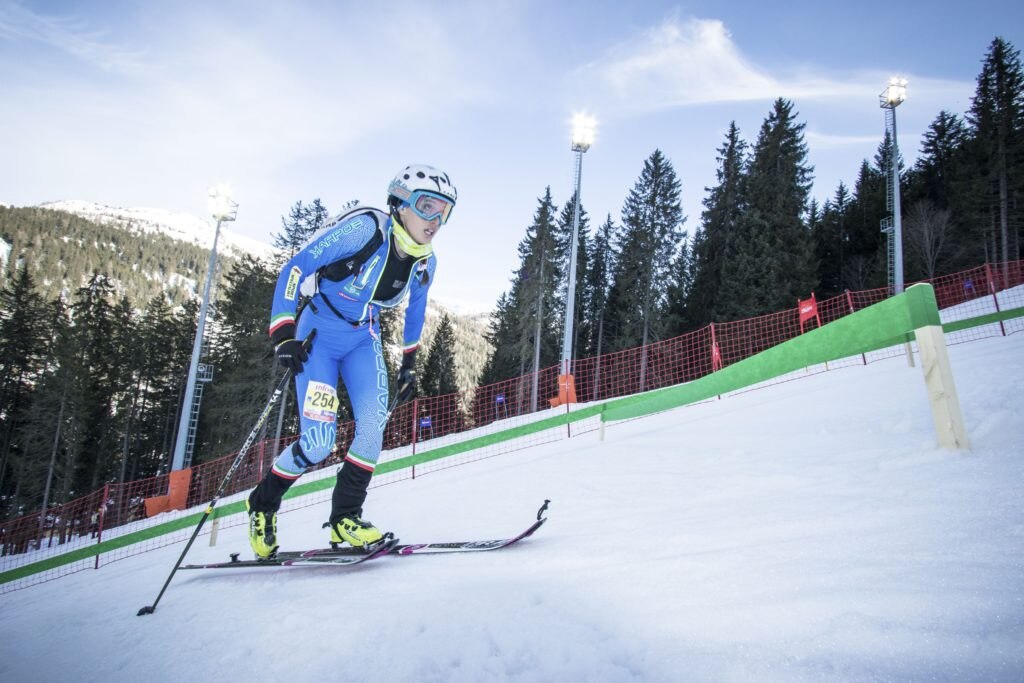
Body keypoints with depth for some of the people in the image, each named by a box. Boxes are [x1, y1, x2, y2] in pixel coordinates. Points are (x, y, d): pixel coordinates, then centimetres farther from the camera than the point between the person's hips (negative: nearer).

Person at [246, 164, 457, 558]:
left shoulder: (424, 263, -3)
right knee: (319, 441, -13)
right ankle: (262, 504, 13)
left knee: (374, 424, -15)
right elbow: (295, 268, -21)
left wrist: (409, 365, 18)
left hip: (364, 339, 6)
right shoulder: (364, 229, -23)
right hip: (319, 333, -5)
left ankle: (345, 517, 2)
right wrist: (284, 333, -28)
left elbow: (415, 312, 16)